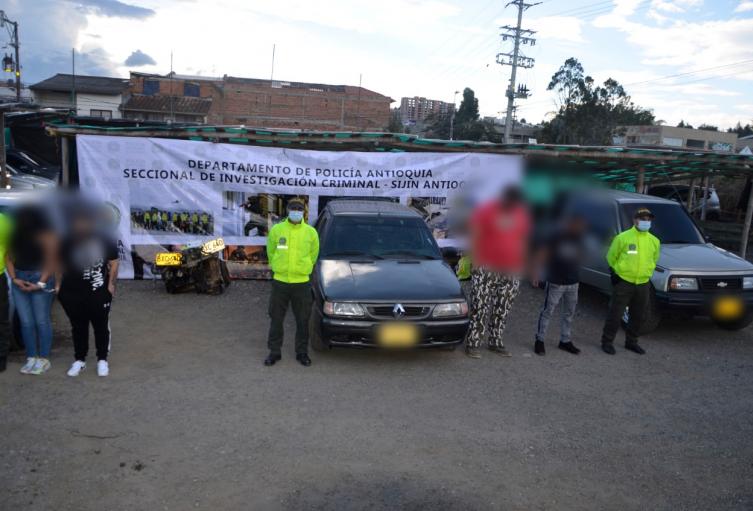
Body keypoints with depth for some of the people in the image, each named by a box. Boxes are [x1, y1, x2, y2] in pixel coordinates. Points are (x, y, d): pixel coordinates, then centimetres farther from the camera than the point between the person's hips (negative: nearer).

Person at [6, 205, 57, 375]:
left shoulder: (45, 235, -8)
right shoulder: (15, 235, 5)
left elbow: (51, 261, -8)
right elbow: (9, 258, 9)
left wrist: (41, 283, -13)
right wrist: (14, 278, -3)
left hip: (40, 278, -4)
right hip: (19, 279, 5)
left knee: (41, 321, 0)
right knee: (26, 322, 7)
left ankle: (44, 359, 7)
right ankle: (31, 358, 15)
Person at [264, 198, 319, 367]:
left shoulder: (311, 232, -1)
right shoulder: (276, 230, -2)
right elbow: (270, 252, 11)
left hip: (302, 283, 0)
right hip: (280, 282, 0)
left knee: (303, 321, 8)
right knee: (276, 319, 8)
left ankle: (302, 352, 22)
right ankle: (274, 352, 22)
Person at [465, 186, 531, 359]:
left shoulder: (522, 214, 7)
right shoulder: (485, 211, -7)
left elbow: (524, 239, 17)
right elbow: (473, 237, -6)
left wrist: (523, 264, 15)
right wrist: (476, 261, -12)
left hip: (510, 271, 5)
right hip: (486, 269, -5)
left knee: (503, 310, 10)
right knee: (480, 308, -6)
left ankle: (495, 342, 22)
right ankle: (472, 344, 2)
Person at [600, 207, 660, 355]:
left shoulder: (654, 241, 6)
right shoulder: (622, 237, -8)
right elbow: (611, 256, 1)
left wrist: (647, 273, 14)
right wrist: (615, 272, -3)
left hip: (643, 285, 5)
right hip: (623, 283, -5)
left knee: (638, 316, 13)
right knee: (615, 314, -1)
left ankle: (631, 342, 29)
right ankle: (607, 341, 10)